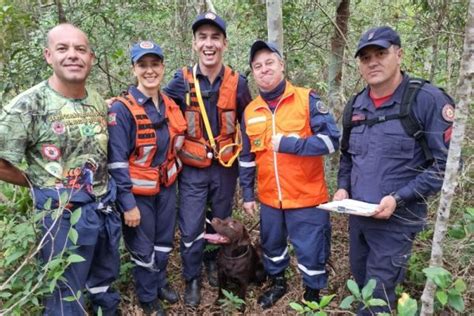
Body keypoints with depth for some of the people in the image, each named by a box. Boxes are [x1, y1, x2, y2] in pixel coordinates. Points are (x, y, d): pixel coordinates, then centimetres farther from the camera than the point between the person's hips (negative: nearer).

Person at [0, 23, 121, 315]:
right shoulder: (29, 105, -16)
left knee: (106, 278, 25)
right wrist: (41, 185, -4)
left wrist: (103, 188, 6)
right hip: (64, 216, -5)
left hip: (105, 208, 6)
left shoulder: (99, 102, 2)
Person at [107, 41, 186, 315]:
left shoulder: (170, 105, 1)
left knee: (165, 241, 20)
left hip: (167, 187, 6)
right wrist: (128, 203, -19)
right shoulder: (122, 109, -18)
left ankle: (160, 282, 45)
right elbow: (116, 161, -19)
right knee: (143, 248, 11)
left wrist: (174, 175, 12)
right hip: (139, 192, -5)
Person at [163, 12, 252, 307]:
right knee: (191, 228, 3)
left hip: (225, 168, 2)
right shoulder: (182, 80, -9)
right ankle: (193, 279, 27)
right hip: (193, 169, -1)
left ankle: (214, 262, 46)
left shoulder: (238, 83, -6)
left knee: (221, 222, 19)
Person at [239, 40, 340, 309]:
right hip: (269, 199, 4)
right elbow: (247, 157, 12)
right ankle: (278, 283, 47)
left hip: (307, 197, -4)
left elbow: (332, 139, -17)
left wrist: (288, 143, -21)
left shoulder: (307, 99, -9)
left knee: (311, 251, 8)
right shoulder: (250, 111, 4)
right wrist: (248, 194, 11)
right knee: (272, 245, 21)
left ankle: (313, 294, 33)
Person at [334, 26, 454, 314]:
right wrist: (343, 187, 1)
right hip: (357, 215, 7)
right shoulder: (356, 105, 6)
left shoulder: (428, 100, -14)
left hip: (396, 220, -6)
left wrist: (398, 199, -21)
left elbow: (446, 164, -16)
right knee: (360, 284, 23)